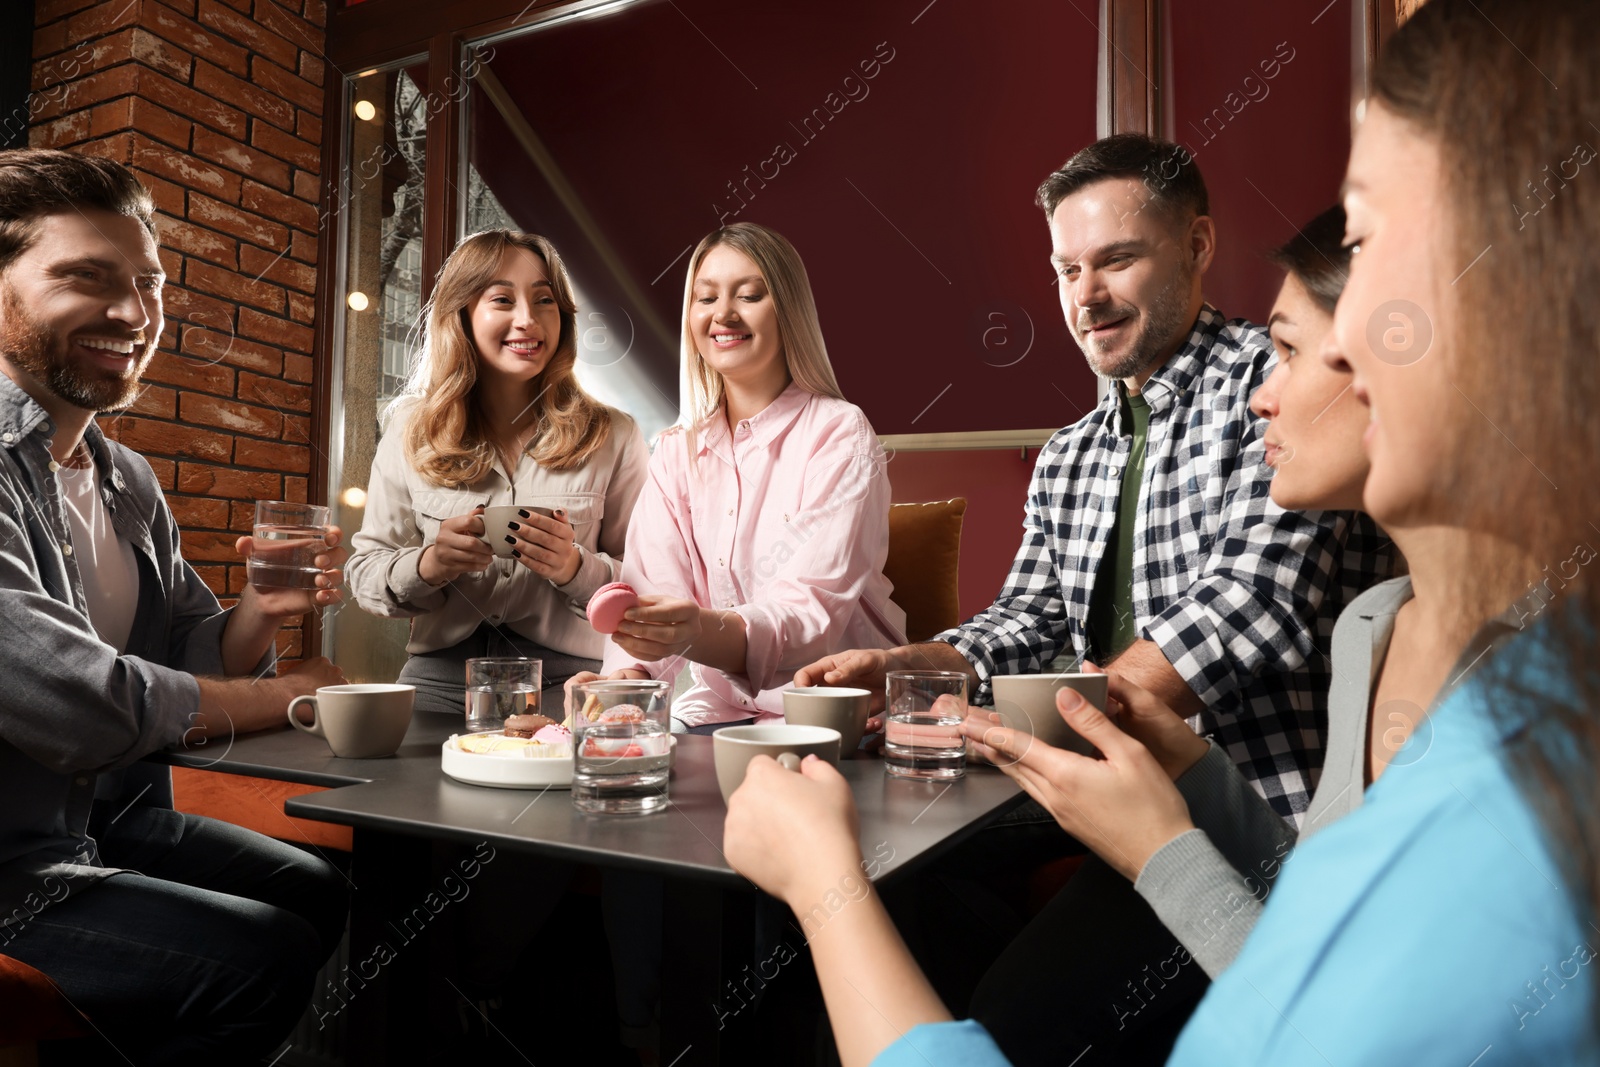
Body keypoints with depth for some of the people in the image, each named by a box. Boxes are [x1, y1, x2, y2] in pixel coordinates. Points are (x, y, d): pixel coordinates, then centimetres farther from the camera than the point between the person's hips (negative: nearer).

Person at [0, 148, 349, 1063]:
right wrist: (288, 695, -15)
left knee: (319, 892, 12)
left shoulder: (128, 481, 7)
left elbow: (188, 656, 11)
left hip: (108, 821, 8)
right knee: (264, 956, -15)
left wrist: (259, 616, -12)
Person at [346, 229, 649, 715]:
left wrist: (576, 568, -17)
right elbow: (365, 570, 10)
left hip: (568, 680, -1)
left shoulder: (612, 437, 2)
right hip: (440, 679, 2)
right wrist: (426, 565, -11)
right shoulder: (411, 431, 7)